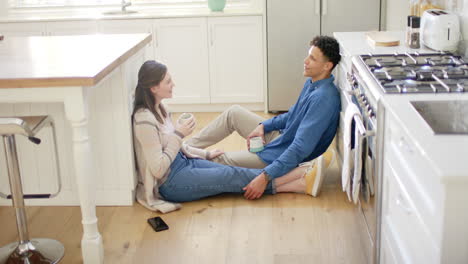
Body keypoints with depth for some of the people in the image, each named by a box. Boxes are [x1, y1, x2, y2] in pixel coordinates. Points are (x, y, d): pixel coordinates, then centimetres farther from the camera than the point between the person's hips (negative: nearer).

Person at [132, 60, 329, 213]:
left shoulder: (158, 109, 7)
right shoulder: (145, 120, -24)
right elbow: (158, 169, -24)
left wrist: (206, 154, 18)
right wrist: (179, 134, -21)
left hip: (183, 162, 9)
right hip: (171, 182, -9)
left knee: (232, 174, -7)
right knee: (232, 176, -13)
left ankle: (299, 184, -16)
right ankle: (302, 174, -12)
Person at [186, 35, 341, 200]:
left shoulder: (323, 98, -29)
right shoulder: (311, 83, 1)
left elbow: (301, 148, -34)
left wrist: (265, 177, -39)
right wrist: (263, 125, 1)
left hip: (287, 157, -9)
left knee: (221, 161, -6)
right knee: (234, 112, 9)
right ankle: (188, 148, 17)